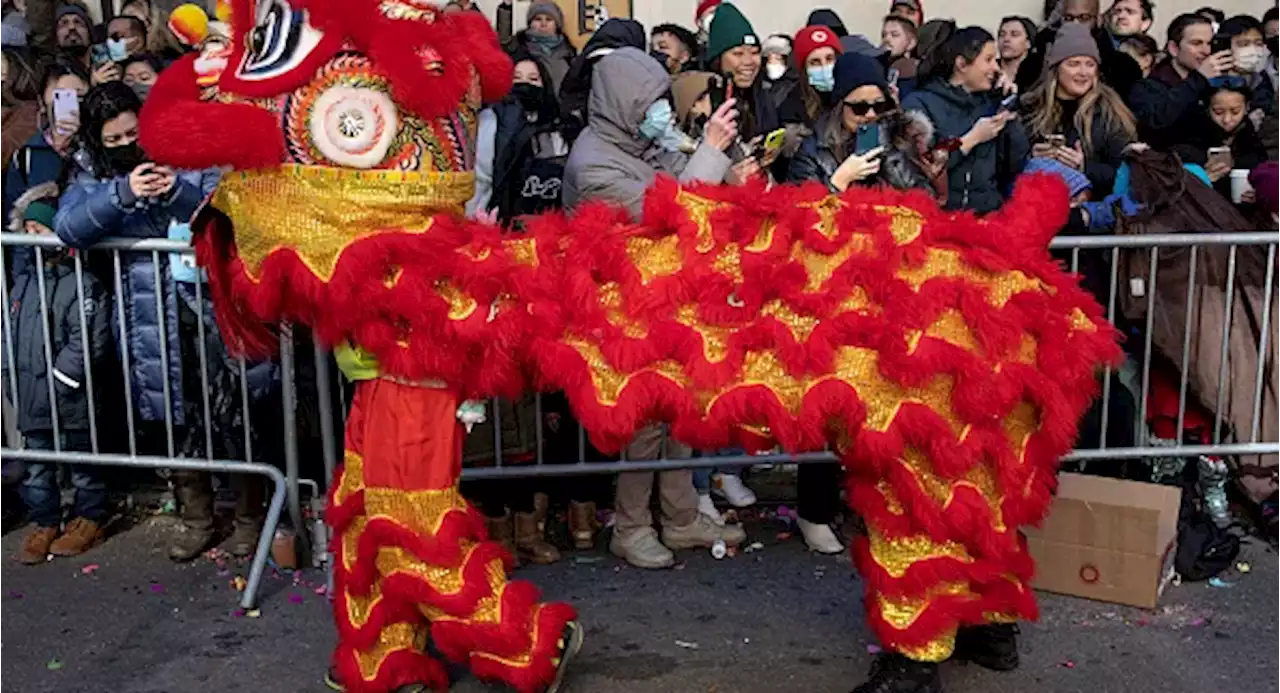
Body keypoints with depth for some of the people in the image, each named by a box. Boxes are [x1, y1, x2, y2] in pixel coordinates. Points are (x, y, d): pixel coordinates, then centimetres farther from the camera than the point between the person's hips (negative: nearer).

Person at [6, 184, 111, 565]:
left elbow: (88, 341, -18)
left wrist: (58, 379, -17)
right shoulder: (24, 284, 9)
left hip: (69, 401, -6)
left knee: (80, 461, 9)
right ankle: (44, 523, 28)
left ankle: (88, 520, 25)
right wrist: (9, 373, 4)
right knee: (37, 465, 15)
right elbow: (8, 334, 15)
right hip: (30, 398, 7)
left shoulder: (83, 284, -12)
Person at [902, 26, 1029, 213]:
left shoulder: (991, 104, 14)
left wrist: (1010, 112, 3)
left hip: (988, 212, 4)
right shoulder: (919, 103, -2)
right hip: (937, 213, -4)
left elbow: (1016, 166, 9)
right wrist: (972, 139, -10)